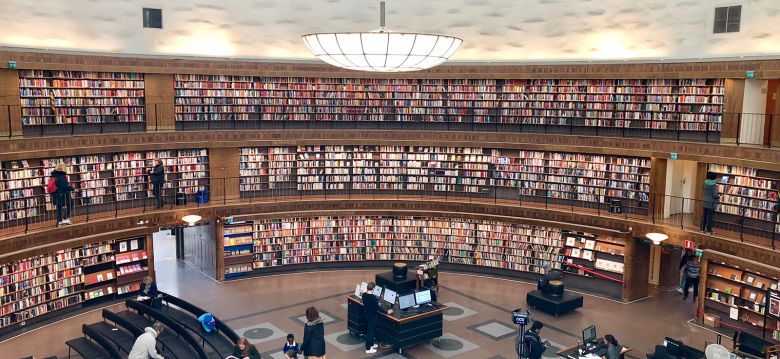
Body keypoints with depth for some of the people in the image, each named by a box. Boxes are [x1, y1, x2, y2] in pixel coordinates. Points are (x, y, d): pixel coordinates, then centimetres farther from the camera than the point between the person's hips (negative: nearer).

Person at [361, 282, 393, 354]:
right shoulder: (373, 298, -29)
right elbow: (378, 308, -22)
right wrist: (387, 311, -12)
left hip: (367, 315, 8)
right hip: (373, 317, -8)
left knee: (371, 330, 24)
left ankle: (371, 344, 40)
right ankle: (368, 349, 14)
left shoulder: (364, 295, -4)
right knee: (370, 332, 3)